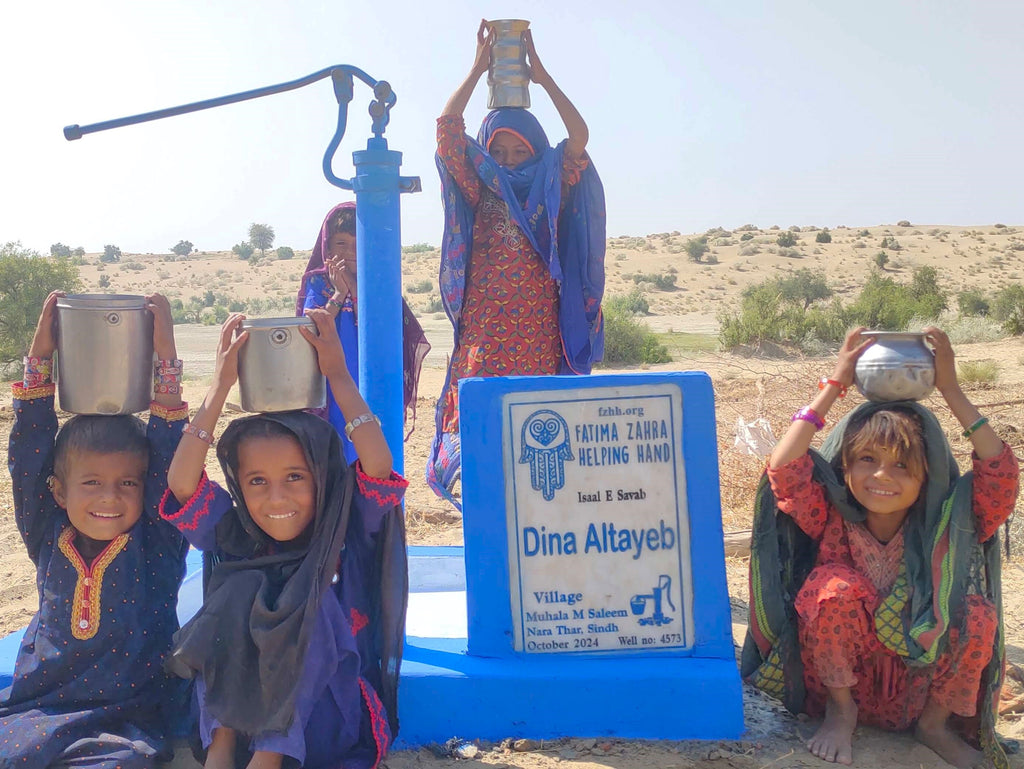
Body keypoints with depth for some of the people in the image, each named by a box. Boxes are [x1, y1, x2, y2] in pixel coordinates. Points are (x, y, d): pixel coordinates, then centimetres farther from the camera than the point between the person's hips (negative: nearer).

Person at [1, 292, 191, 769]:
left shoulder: (156, 541, -4)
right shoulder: (48, 537, 3)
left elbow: (168, 461, -13)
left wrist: (166, 361, -16)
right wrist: (40, 358, -7)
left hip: (127, 721, -3)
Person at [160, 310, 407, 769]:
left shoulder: (348, 533, -6)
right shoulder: (235, 539, 0)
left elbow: (378, 463, -24)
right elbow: (182, 483, -16)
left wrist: (337, 374, -20)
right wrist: (222, 384, -16)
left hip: (328, 718, -2)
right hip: (236, 702, 2)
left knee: (305, 602, -27)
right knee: (239, 591, -22)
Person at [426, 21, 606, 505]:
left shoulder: (552, 194, 14)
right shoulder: (480, 193, 14)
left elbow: (578, 137, 2)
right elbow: (447, 126, 5)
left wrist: (541, 75, 6)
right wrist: (478, 68, 8)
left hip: (540, 335, 0)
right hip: (485, 335, 0)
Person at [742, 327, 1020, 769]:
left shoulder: (942, 527, -10)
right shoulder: (831, 519, -14)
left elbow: (1000, 472, -23)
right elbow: (783, 466, -31)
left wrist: (950, 388, -24)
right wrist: (835, 385, -27)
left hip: (922, 683, 2)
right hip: (842, 677, -2)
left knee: (978, 614, -25)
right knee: (835, 586, -31)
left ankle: (935, 722, 2)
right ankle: (840, 711, -5)